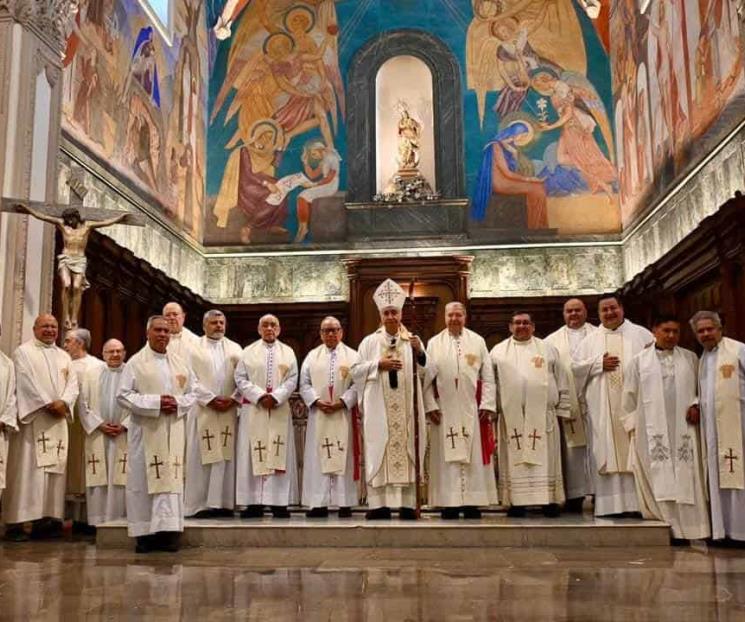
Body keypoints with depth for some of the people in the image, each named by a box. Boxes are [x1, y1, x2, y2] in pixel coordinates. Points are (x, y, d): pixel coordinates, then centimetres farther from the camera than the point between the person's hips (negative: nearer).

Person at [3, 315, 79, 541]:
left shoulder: (64, 356, 19)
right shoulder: (23, 352, 3)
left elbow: (72, 383, 9)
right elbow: (26, 382, -9)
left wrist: (63, 402, -10)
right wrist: (47, 404, -15)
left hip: (57, 421, 6)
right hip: (31, 418, -5)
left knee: (54, 468, 1)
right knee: (27, 468, -9)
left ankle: (46, 518, 3)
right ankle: (17, 521, -9)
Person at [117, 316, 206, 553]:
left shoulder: (180, 363, 13)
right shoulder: (136, 362, 1)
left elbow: (194, 391, 13)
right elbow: (123, 395, -6)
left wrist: (178, 403, -7)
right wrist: (155, 402, -15)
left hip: (173, 431, 3)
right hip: (145, 430, -3)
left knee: (172, 477, 0)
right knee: (144, 479, -1)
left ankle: (168, 530, 4)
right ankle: (144, 533, 5)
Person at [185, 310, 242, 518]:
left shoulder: (235, 349, 15)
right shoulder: (194, 348, 7)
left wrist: (233, 399, -7)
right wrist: (211, 399, -12)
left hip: (228, 410, 2)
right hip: (203, 409, -2)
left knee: (226, 455, 0)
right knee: (202, 456, -3)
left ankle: (223, 502, 4)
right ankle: (201, 504, 1)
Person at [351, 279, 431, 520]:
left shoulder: (412, 340, 10)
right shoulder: (369, 342, 8)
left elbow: (424, 372, 4)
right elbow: (356, 371, 4)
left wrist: (419, 352, -14)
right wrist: (378, 365, -9)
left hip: (406, 407, 1)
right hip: (379, 408, -1)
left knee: (406, 449, 0)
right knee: (378, 452, -4)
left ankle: (408, 504, 3)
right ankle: (379, 505, -1)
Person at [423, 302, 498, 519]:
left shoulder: (478, 342, 8)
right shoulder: (434, 343, 7)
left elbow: (488, 377, 4)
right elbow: (426, 378, 3)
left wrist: (487, 405, -5)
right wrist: (431, 406, -7)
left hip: (472, 411, 0)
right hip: (444, 411, 0)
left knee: (474, 458, 1)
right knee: (447, 458, 0)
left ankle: (472, 503, 6)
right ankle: (449, 504, 5)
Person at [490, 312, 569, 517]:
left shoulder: (547, 349, 11)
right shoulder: (498, 351, 10)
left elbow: (561, 382, 9)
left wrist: (562, 409, 3)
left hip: (542, 414, 0)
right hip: (511, 415, 0)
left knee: (545, 458, 1)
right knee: (515, 459, 1)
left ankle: (550, 500, 7)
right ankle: (517, 502, 5)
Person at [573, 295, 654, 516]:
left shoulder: (641, 334, 10)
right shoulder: (590, 340, 14)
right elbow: (576, 367, 9)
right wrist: (599, 364, -5)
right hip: (603, 408, 1)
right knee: (606, 454, -1)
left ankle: (639, 501, 2)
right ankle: (610, 504, 2)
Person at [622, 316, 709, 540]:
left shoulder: (690, 358, 11)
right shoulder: (640, 360, 6)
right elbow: (630, 395, 8)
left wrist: (696, 404, -5)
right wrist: (632, 424, 4)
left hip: (683, 427, 2)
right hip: (652, 429, -1)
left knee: (686, 478, -1)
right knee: (659, 478, -4)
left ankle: (687, 527, 5)